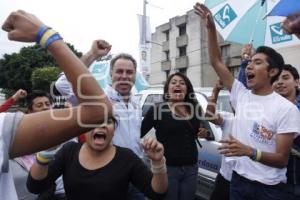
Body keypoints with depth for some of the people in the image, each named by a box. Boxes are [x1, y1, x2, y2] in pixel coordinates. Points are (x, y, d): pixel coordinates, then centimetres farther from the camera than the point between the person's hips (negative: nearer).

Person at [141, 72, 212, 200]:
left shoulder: (195, 109, 3)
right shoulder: (157, 109, -10)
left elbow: (204, 127, 18)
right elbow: (138, 133, -14)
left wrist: (205, 132, 0)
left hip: (191, 168, 4)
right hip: (167, 168, -4)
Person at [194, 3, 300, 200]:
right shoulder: (241, 95, -2)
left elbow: (282, 160, -14)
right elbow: (216, 62, -3)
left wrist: (249, 151, -32)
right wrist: (211, 27, -11)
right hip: (238, 180, 4)